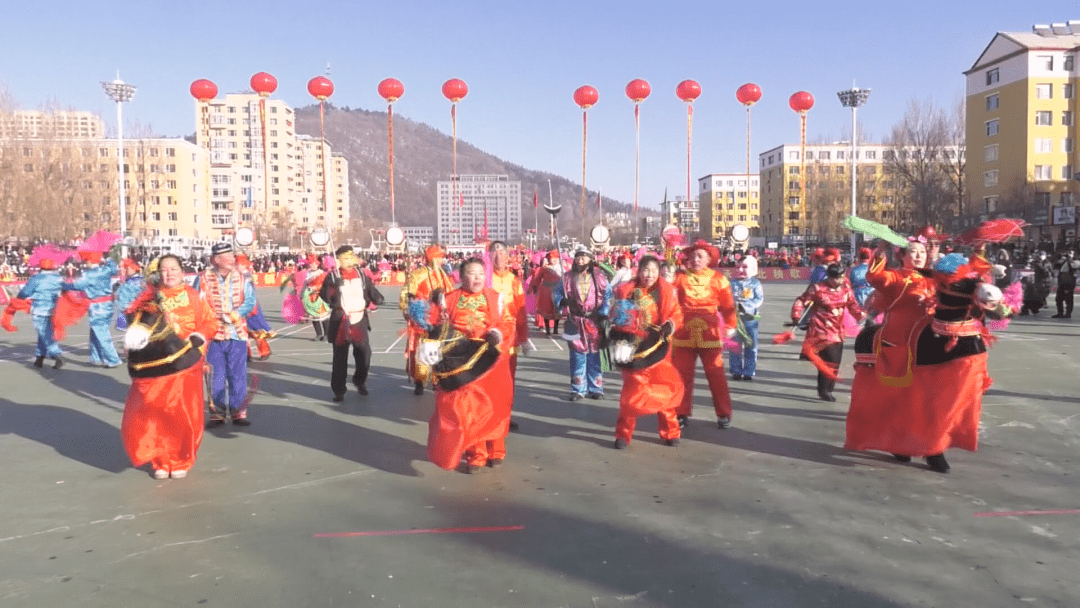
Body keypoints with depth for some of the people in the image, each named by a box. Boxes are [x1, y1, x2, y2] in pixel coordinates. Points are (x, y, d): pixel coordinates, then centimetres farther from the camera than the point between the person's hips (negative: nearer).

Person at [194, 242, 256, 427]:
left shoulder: (241, 278, 4)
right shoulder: (203, 279, -3)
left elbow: (250, 301, 0)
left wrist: (235, 314, -16)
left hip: (237, 334, 2)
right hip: (213, 335, -1)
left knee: (238, 375, 5)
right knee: (215, 377, 5)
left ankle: (239, 412, 15)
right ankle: (217, 413, 16)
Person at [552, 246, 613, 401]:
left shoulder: (600, 277, 5)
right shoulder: (567, 278, 8)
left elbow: (608, 296, 2)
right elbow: (556, 294, 10)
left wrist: (603, 314, -9)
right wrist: (562, 301, -11)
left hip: (595, 322, -1)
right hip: (576, 323, 1)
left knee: (595, 356, 3)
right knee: (577, 356, 3)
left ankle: (596, 388, 14)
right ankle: (578, 389, 12)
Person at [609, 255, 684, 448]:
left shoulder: (666, 291, 1)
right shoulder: (626, 290, -1)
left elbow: (677, 314, 2)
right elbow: (617, 317, 6)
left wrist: (670, 324, -18)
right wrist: (619, 333, -10)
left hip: (657, 349, 2)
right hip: (633, 348, -1)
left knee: (664, 390, 5)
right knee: (632, 391, -3)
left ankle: (670, 432, 20)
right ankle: (624, 434, 10)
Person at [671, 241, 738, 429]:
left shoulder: (717, 278, 4)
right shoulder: (680, 277, 5)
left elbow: (728, 304, 5)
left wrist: (730, 325, 3)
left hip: (709, 332, -1)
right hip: (684, 332, 1)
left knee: (715, 374, 2)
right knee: (682, 373, 6)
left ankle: (723, 414, 14)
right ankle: (682, 413, 19)